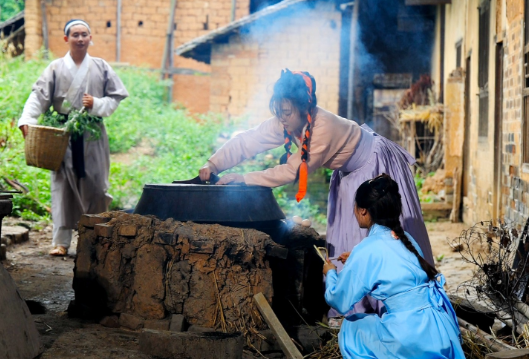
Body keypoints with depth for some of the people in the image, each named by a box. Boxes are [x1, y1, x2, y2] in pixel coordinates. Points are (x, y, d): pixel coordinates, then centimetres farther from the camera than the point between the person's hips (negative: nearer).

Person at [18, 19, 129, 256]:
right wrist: (27, 119, -19)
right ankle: (61, 241, -3)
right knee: (63, 186, -4)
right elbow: (39, 96, -4)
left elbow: (117, 96, 10)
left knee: (95, 185, 1)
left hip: (93, 136, 1)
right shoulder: (56, 68, 5)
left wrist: (97, 105, -8)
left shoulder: (101, 68, 9)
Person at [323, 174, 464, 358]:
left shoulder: (366, 251, -12)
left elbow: (340, 302, -1)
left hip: (415, 340, -7)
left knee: (350, 330, 16)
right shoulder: (405, 238, 9)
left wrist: (330, 273, 17)